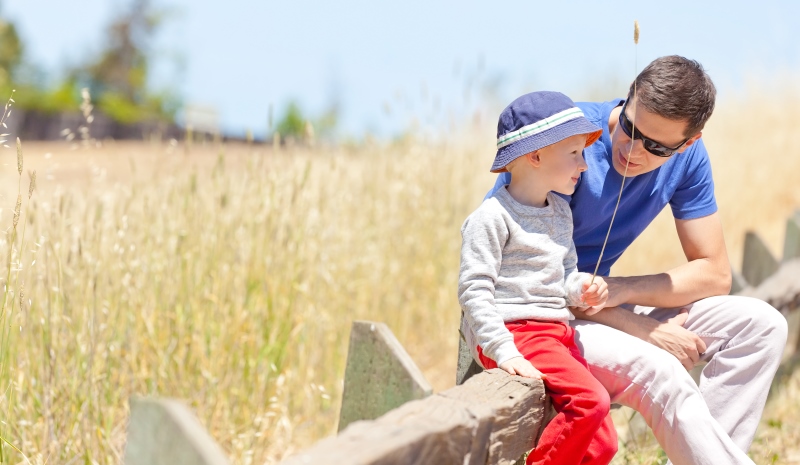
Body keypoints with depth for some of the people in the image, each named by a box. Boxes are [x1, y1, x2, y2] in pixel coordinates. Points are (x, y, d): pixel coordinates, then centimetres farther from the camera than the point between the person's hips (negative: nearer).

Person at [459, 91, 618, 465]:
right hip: (515, 332, -9)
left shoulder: (562, 213, 17)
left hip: (557, 333, 9)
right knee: (591, 400, -27)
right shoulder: (492, 217, -9)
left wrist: (581, 289, 1)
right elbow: (473, 290, -14)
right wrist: (504, 351, -22)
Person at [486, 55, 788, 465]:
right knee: (659, 371, -31)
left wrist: (622, 290, -19)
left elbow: (714, 274, -1)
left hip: (600, 306, 7)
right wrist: (641, 328, -22)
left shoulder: (687, 156, -4)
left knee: (761, 326, -6)